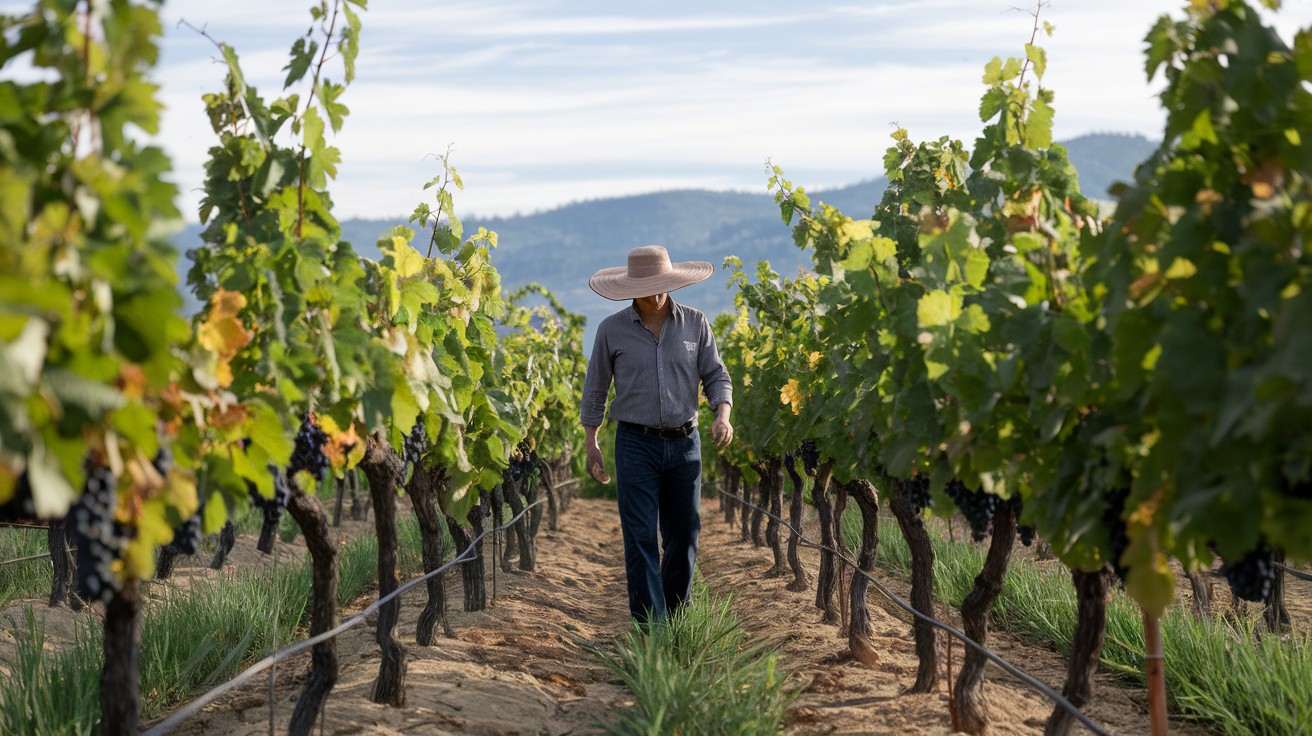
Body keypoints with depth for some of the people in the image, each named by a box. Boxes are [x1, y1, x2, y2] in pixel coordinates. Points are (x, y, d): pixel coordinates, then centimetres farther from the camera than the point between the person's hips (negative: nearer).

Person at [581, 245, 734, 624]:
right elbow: (595, 390, 8)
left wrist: (723, 415, -12)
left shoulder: (695, 323, 2)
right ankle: (650, 627, -6)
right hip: (636, 443, -2)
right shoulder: (612, 330, -1)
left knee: (683, 536, 8)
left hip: (684, 442, 2)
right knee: (641, 539, -6)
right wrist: (591, 443, 6)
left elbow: (716, 376, 7)